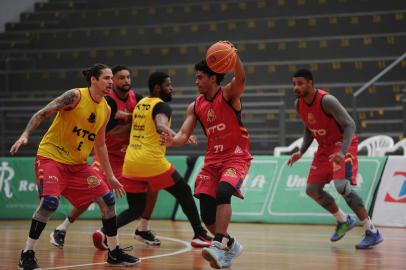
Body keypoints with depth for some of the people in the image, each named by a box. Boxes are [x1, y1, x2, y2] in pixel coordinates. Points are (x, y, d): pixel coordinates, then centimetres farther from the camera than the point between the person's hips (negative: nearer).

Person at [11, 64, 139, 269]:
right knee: (50, 201, -26)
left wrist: (110, 176, 17)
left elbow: (100, 145, 16)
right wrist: (25, 135, -29)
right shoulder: (75, 96, -14)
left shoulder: (105, 109, 6)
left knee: (107, 199, 2)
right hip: (51, 156, -7)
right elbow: (42, 114, -15)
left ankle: (114, 253, 16)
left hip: (78, 163, 7)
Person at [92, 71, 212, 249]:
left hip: (130, 162, 7)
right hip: (151, 162, -7)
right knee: (184, 193, 10)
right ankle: (200, 236, 11)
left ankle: (104, 231, -7)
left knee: (136, 208, 14)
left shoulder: (140, 103, 18)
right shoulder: (162, 105, -5)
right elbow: (161, 127, -26)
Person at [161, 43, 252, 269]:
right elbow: (183, 135, 1)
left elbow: (241, 78, -29)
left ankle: (219, 245, -35)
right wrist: (172, 141, -22)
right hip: (212, 159, 6)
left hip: (237, 157, -6)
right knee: (207, 214, -4)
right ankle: (230, 245, 20)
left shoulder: (229, 94, -7)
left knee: (223, 192, -33)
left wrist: (234, 56, -47)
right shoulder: (195, 106, 8)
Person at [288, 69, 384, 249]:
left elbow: (350, 125, -26)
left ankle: (372, 232, -20)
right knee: (312, 190, 9)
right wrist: (301, 151, 2)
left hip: (342, 144, -8)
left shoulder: (326, 100, -26)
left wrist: (342, 151, -38)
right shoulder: (299, 104, -2)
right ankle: (344, 221, 28)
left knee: (342, 186, -26)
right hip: (324, 148, 9)